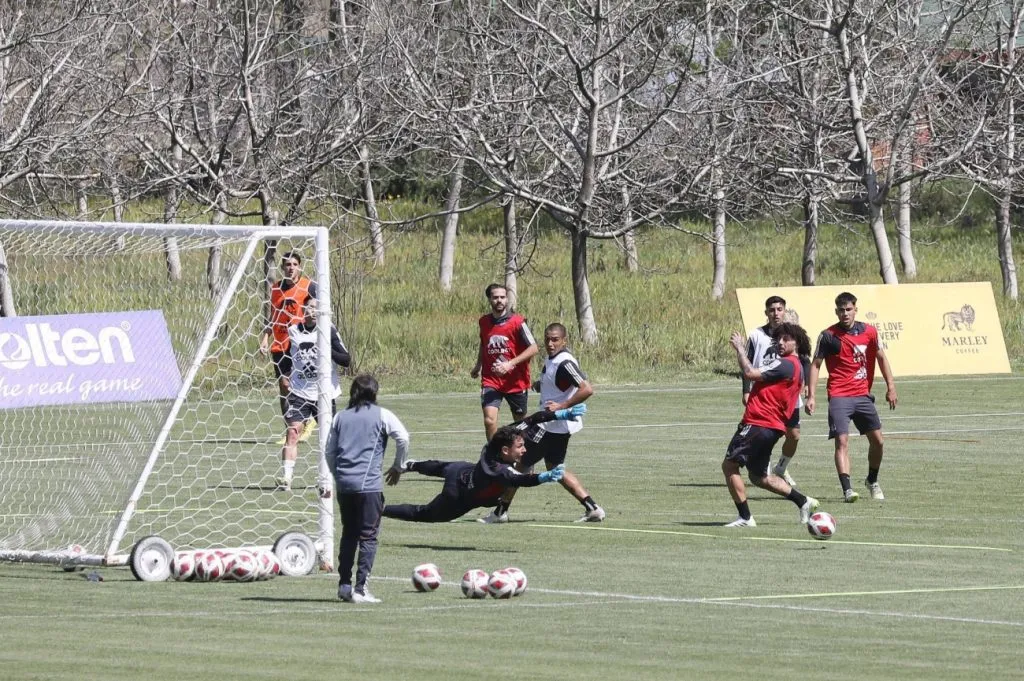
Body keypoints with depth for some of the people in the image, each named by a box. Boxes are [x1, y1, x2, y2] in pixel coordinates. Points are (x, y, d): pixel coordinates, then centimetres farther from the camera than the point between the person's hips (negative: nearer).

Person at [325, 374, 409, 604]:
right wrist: (398, 467, 6)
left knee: (348, 534, 16)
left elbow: (329, 452, 15)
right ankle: (360, 588, -8)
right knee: (368, 536, -1)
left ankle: (344, 584, 14)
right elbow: (403, 438, -7)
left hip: (343, 484, 4)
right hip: (369, 484, -4)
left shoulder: (340, 417, 15)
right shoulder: (381, 415, 4)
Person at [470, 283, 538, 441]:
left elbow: (533, 348, -13)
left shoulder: (517, 322, -10)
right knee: (489, 420, -17)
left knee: (520, 422, 13)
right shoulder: (484, 322, 4)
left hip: (516, 381, -2)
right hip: (491, 380, 2)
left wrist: (510, 364, -22)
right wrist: (478, 365, 16)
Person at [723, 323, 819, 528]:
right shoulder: (794, 366, 19)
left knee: (729, 465, -3)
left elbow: (750, 374, -18)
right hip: (772, 427, 10)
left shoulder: (787, 365, -13)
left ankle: (745, 517, -4)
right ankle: (803, 501, 17)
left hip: (759, 424, -10)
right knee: (759, 477, 20)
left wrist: (739, 349, -7)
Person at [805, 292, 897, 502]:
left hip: (863, 394, 4)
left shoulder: (869, 331, 4)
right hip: (839, 396, -4)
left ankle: (872, 481, 29)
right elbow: (815, 365, -2)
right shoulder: (828, 336, -5)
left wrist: (890, 386, 11)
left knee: (877, 439, 6)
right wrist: (811, 396, -9)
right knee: (842, 441, -16)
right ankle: (847, 489, -22)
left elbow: (880, 357, 16)